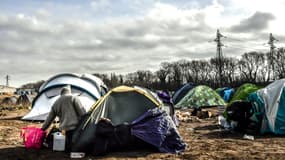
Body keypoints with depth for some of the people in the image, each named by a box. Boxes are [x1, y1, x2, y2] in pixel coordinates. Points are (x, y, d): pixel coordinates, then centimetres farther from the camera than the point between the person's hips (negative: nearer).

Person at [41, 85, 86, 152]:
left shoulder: (56, 103, 21)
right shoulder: (73, 98, 6)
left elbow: (49, 119, 26)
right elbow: (82, 112, -2)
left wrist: (42, 129, 38)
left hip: (65, 129, 5)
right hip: (76, 127, -5)